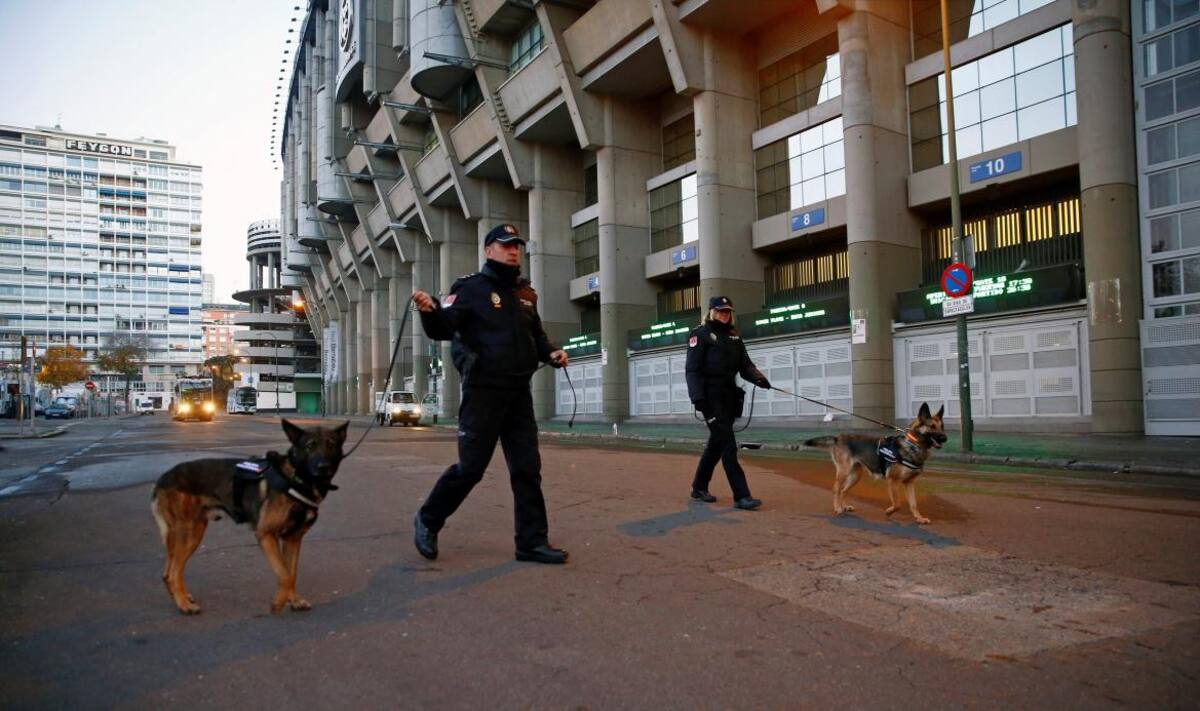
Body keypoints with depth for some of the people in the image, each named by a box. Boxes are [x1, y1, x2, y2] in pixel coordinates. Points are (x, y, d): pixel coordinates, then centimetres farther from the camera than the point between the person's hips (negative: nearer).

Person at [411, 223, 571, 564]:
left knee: (528, 468, 6)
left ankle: (532, 541, 14)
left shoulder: (525, 294, 14)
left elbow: (536, 335, 25)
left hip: (519, 393, 6)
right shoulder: (472, 288, -5)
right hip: (483, 392, -6)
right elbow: (443, 328, -16)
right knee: (470, 467, -2)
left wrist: (552, 353, 5)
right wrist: (430, 311, -37)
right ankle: (428, 521, 21)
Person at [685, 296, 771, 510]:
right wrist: (698, 398, -19)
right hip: (711, 397, -7)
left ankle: (699, 488, 27)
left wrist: (759, 378, -11)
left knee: (716, 444, 13)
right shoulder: (701, 334, -3)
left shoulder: (734, 336, 16)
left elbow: (745, 364, 10)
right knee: (728, 444, -11)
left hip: (729, 396, 7)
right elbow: (692, 369, -9)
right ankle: (741, 495, -12)